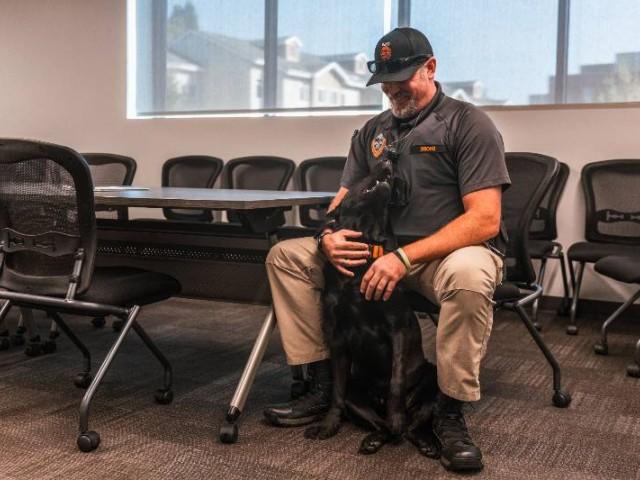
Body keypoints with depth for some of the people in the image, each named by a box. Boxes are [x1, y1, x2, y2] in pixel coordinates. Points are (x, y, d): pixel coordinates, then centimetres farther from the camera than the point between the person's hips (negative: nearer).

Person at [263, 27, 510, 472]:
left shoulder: (469, 124, -8)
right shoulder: (373, 131, 12)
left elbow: (485, 220, -18)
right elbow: (343, 201, 12)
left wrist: (405, 258, -27)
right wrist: (329, 236, -14)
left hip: (451, 251, -5)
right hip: (378, 251, 6)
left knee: (468, 275, -41)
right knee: (286, 255, -4)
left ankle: (450, 411, -20)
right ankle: (323, 384, -3)